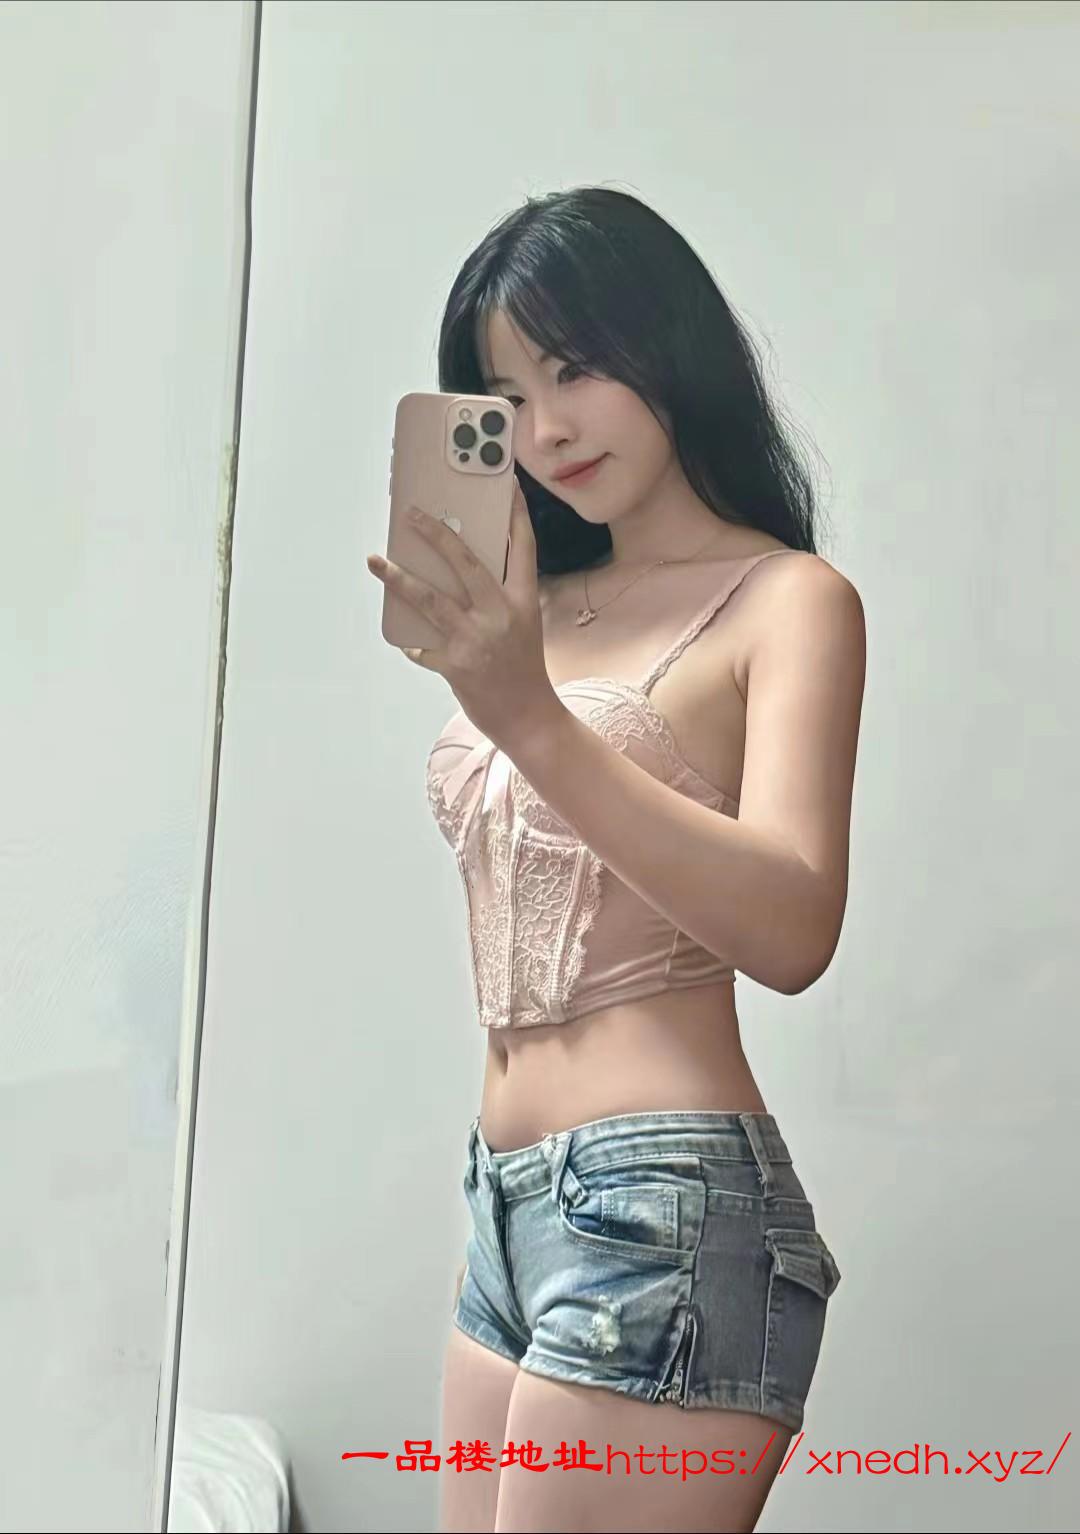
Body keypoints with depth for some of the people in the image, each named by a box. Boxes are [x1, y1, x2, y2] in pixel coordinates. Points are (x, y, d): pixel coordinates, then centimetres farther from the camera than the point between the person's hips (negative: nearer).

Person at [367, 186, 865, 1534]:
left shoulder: (788, 601, -4)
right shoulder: (540, 608, 15)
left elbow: (791, 932, -22)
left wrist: (533, 719, -28)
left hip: (665, 1208, -7)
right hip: (511, 1207, 7)